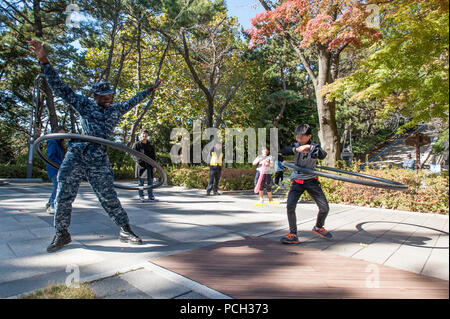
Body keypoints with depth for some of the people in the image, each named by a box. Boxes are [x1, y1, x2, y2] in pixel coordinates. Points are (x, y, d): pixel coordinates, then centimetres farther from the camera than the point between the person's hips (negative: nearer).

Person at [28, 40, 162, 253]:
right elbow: (60, 88, 6)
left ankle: (125, 231, 7)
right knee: (63, 195, 1)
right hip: (76, 156, 0)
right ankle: (62, 234, 18)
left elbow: (133, 101, 29)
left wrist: (150, 90, 38)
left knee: (108, 197, -1)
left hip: (99, 161, 0)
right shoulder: (84, 105, 9)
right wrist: (44, 61, 0)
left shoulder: (116, 109, 15)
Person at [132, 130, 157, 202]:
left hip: (149, 165, 3)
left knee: (150, 180, 2)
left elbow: (153, 156, 12)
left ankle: (150, 196, 11)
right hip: (141, 164, -2)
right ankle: (141, 196, 11)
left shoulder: (150, 145, 13)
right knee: (141, 181, 2)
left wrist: (154, 166, 6)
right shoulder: (137, 144, 5)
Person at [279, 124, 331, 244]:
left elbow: (323, 155, -25)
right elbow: (283, 151, -17)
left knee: (324, 207, 2)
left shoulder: (314, 147, -4)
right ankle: (293, 235, -3)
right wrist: (296, 149, -32)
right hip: (297, 181, 1)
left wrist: (310, 147, -37)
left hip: (311, 181, 0)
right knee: (290, 206, -16)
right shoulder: (295, 146, 2)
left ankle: (318, 227, 32)